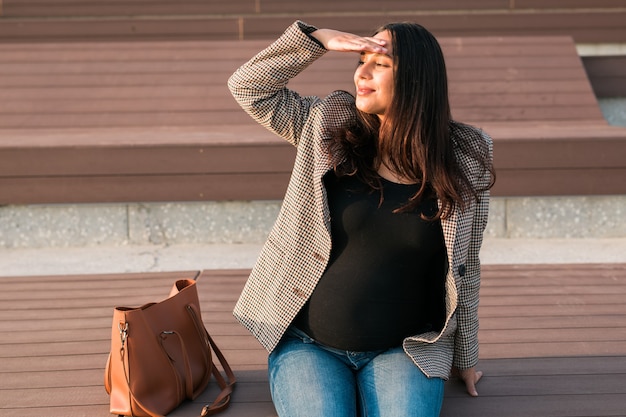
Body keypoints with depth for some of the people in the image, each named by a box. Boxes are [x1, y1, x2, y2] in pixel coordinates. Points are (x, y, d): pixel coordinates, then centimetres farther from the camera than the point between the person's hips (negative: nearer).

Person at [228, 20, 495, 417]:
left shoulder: (463, 161, -4)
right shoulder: (328, 124, -2)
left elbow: (464, 268, 4)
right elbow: (248, 86, -2)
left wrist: (465, 356, 11)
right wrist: (317, 39, -14)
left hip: (403, 349, 0)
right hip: (307, 343, 0)